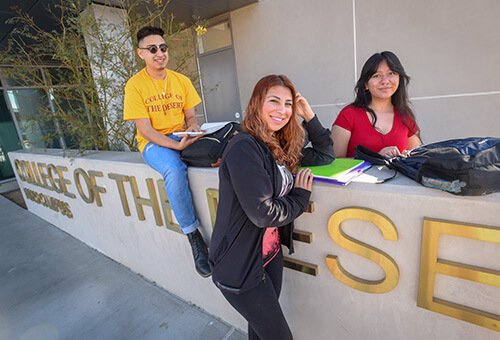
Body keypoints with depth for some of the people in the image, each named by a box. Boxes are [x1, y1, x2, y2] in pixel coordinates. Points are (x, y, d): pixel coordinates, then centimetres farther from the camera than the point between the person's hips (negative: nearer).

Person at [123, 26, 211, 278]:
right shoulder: (135, 85, -4)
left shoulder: (181, 80, 9)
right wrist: (175, 145, -26)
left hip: (182, 136, 4)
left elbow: (190, 116, 10)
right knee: (174, 169, -38)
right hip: (153, 143, -4)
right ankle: (194, 237, -23)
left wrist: (193, 128, -15)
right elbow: (145, 130, -10)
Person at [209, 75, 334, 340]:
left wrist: (309, 115, 3)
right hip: (240, 267, -7)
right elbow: (262, 213, -26)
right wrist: (300, 197, -10)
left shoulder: (280, 146, 4)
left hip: (271, 254, 8)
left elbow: (324, 156, 13)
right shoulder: (244, 148, -22)